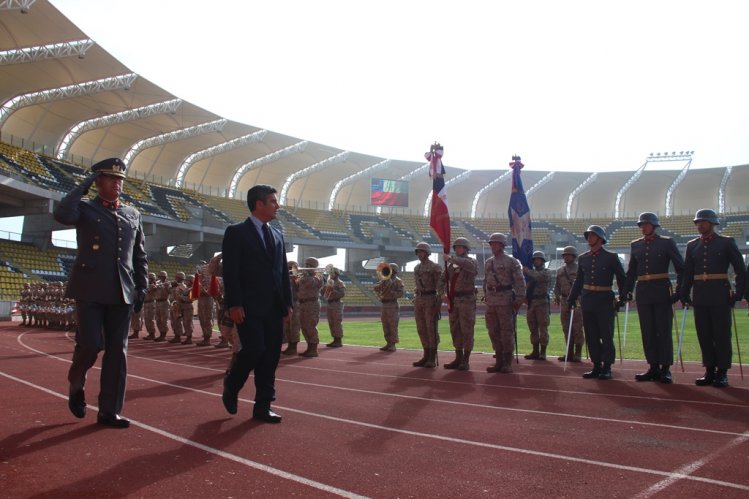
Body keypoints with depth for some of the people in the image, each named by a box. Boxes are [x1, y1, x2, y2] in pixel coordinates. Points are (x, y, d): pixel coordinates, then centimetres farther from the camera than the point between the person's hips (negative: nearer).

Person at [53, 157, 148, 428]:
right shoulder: (84, 209, 4)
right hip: (90, 290, -3)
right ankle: (76, 386, 25)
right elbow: (62, 214, -21)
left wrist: (142, 287, 9)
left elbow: (140, 256, 16)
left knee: (117, 351, 2)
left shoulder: (133, 214, 14)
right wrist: (83, 186, -10)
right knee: (91, 344, -8)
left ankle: (109, 411, 11)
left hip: (121, 292, 3)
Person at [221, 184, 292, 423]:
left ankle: (263, 406, 14)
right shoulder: (236, 232, -2)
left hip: (274, 308, 6)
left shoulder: (277, 234, 16)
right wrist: (234, 304, -16)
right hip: (249, 307, -6)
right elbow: (230, 272, -9)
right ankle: (230, 389, 15)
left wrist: (287, 302, 10)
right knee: (254, 349, -12)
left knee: (270, 356, 4)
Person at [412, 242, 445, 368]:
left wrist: (439, 302, -18)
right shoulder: (416, 268, 15)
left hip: (430, 299, -7)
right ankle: (426, 356, 15)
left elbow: (440, 285, -10)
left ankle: (432, 359, -1)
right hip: (418, 299, 7)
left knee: (431, 329, -5)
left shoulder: (435, 267, -6)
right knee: (421, 329, 8)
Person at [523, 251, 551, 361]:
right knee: (533, 328, 9)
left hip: (542, 303, -5)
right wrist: (525, 296, -1)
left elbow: (541, 277, -21)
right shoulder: (531, 272, 18)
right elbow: (526, 286, 16)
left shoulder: (547, 272, 3)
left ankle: (542, 352, 2)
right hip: (531, 303, 6)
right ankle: (535, 351, 16)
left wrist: (528, 272, -17)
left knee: (543, 328, -3)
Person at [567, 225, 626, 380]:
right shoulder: (583, 258, 11)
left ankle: (607, 368, 8)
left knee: (606, 335, 0)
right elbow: (578, 280, 15)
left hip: (605, 301, -4)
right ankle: (597, 366, 15)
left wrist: (622, 298, -7)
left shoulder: (611, 257, -1)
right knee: (591, 336, 7)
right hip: (587, 301, 5)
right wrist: (571, 298, 8)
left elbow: (622, 279, 2)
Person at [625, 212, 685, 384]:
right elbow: (631, 272, 16)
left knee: (664, 330, -1)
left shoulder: (667, 243, 0)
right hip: (643, 292, 4)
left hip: (662, 291, -4)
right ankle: (654, 368, 12)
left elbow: (681, 268, 0)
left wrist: (679, 291, -8)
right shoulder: (635, 245, 12)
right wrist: (628, 291, 8)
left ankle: (665, 369, 4)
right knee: (648, 331, 5)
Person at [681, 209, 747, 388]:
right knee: (704, 335, 6)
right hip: (700, 296, 4)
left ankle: (722, 373, 8)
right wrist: (684, 294, 6)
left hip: (720, 295, -4)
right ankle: (710, 371, 14)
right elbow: (687, 272, 14)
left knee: (722, 334, 0)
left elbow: (741, 270, 1)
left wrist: (739, 293, -6)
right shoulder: (692, 245, 11)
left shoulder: (726, 242, 1)